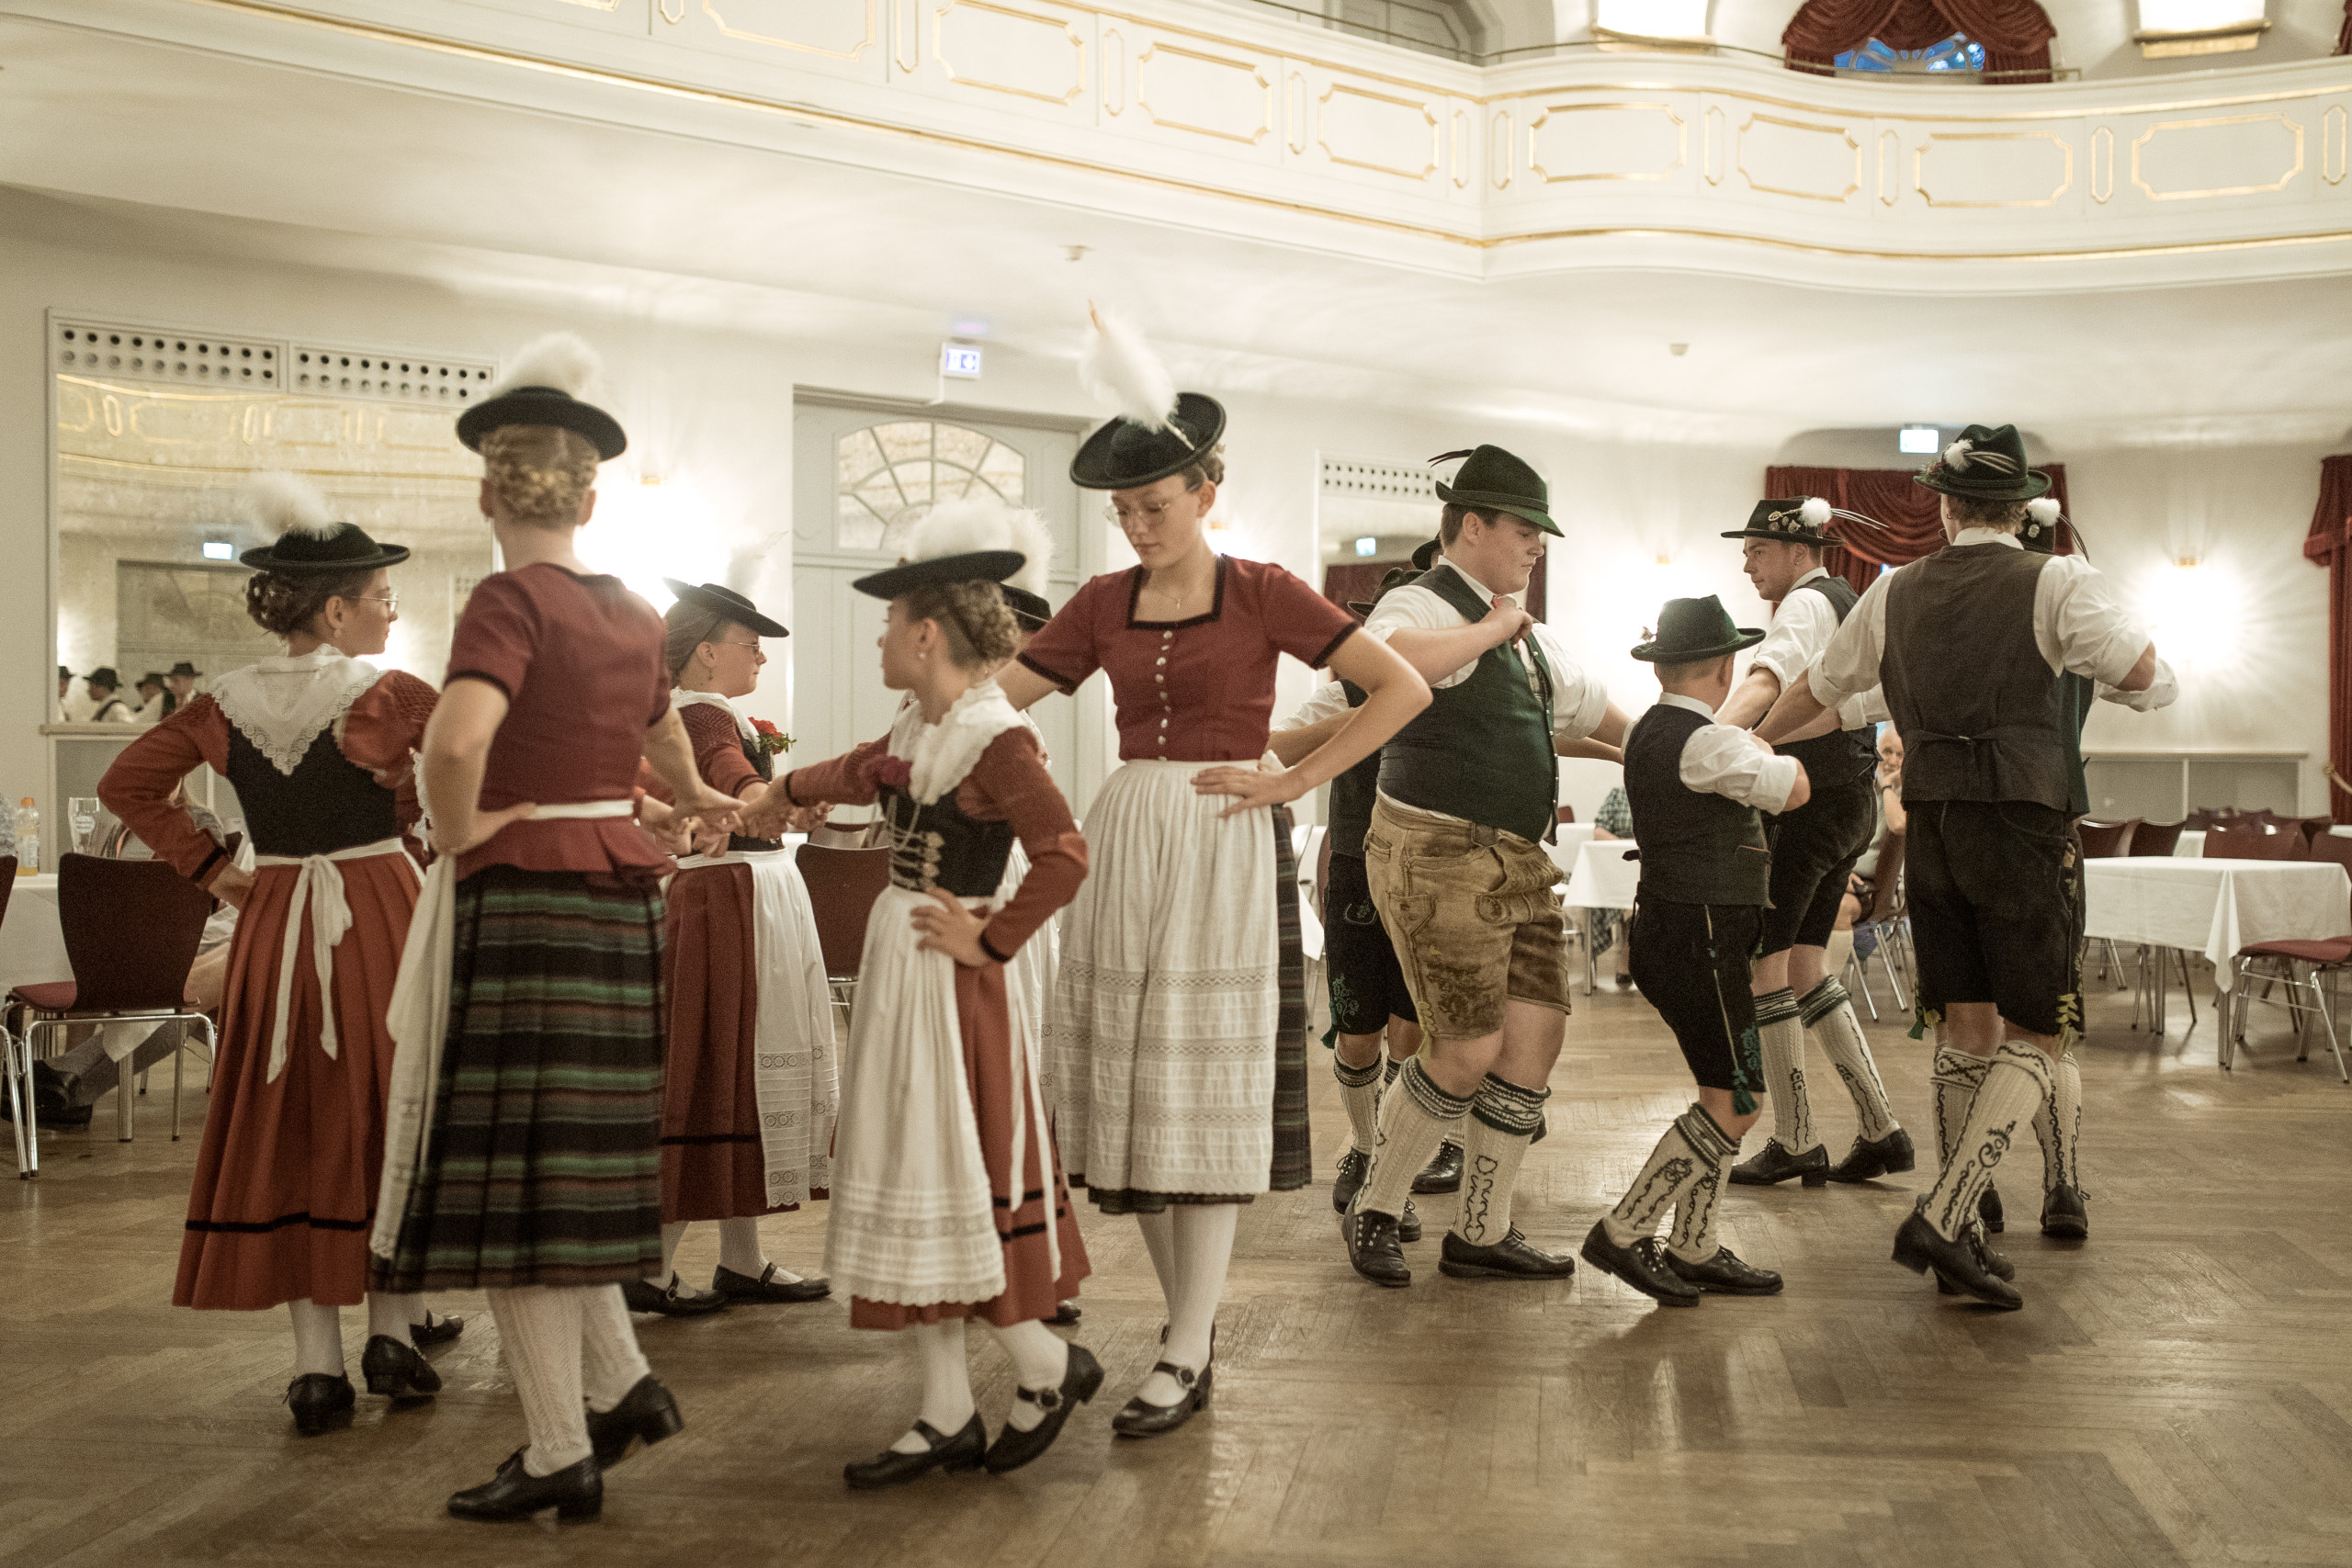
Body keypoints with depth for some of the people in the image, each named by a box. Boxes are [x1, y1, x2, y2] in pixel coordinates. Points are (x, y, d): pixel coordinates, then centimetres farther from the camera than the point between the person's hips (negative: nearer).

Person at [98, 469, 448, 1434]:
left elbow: (128, 784, 10)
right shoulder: (388, 697, -10)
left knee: (292, 1130, 7)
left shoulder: (227, 705, 4)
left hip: (273, 926, 4)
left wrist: (208, 868, 10)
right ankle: (392, 1332, 13)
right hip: (379, 915, -4)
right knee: (387, 1114, 10)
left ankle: (316, 1365, 7)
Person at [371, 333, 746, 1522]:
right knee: (567, 1161, 19)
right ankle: (622, 1386, 21)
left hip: (521, 890, -7)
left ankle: (561, 1456, 6)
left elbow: (457, 738, -31)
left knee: (511, 1174, 1)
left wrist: (459, 833, -13)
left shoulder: (509, 599, -13)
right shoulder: (630, 613, 11)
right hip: (619, 891, 7)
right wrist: (693, 799, 49)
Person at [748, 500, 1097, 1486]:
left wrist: (992, 940, -19)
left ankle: (1050, 1367, 18)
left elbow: (1064, 856, -28)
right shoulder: (916, 730, 10)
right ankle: (948, 1415, 17)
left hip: (953, 980, -9)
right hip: (895, 964, 9)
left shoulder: (997, 741, -17)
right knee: (909, 1182, 10)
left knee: (957, 1184, -3)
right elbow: (861, 774, 32)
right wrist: (786, 791, 50)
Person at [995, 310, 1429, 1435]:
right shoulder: (1104, 604, 10)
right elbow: (988, 698, 7)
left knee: (1203, 1092, -5)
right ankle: (1192, 1321, 20)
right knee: (1130, 1085, 6)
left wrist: (1294, 779, -9)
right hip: (1122, 838, 5)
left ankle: (1187, 1360, -1)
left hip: (1221, 847, -5)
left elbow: (1404, 688, -5)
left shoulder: (1261, 594, -2)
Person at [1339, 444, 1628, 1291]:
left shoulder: (1527, 633, 18)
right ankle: (1375, 1211, 15)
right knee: (1469, 1054, -7)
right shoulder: (1420, 606, -12)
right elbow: (1387, 662, -37)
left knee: (1536, 1036, 6)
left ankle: (1481, 1231, 19)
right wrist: (1490, 629, -24)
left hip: (1518, 862, 9)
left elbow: (1589, 708, 33)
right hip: (1438, 857, -9)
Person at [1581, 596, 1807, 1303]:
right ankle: (1623, 1233, -5)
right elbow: (1795, 790, -9)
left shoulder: (1649, 733, 12)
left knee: (1726, 1095, 14)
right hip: (1701, 942, -10)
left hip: (1667, 929, 10)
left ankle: (1693, 1248, 19)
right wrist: (1772, 754, 9)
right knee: (1734, 1103, -7)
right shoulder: (1709, 742, -18)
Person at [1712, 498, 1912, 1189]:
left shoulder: (1806, 604, -13)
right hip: (1851, 800, 10)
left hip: (1809, 800, -10)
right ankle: (1880, 1130, 13)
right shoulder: (1843, 598, 18)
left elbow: (1768, 676, -34)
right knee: (1805, 965, 13)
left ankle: (1795, 1141, 2)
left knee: (1762, 957, -3)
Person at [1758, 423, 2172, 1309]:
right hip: (2020, 827, -5)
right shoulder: (2055, 583, -4)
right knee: (2039, 1036, 1)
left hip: (1930, 828, 5)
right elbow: (2151, 681, -12)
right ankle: (1940, 1219, -11)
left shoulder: (1896, 592, 10)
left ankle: (1958, 1237, 15)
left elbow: (1818, 689, 23)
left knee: (1964, 1029, 12)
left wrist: (1750, 742, 41)